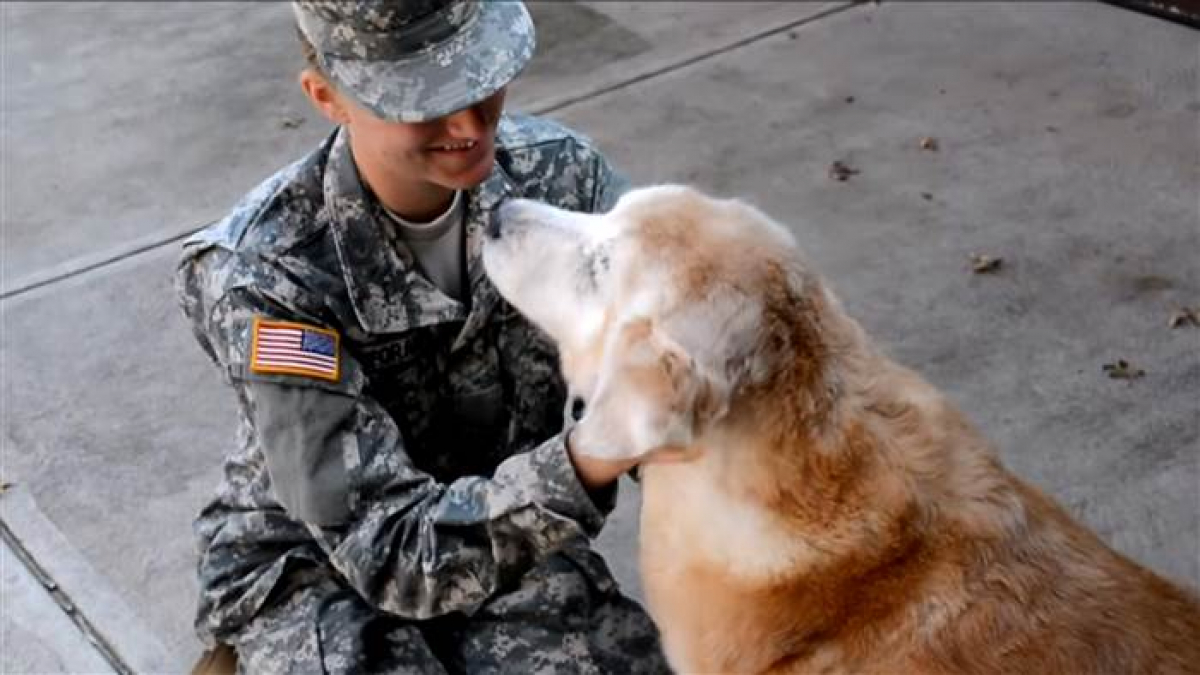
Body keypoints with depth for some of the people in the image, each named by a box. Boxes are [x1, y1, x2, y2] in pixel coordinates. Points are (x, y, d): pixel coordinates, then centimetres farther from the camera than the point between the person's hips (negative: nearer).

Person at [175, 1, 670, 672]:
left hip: (505, 528, 2)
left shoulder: (559, 173, -14)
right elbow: (392, 550, -28)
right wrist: (584, 463, -44)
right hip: (312, 562, -2)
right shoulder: (266, 275, -26)